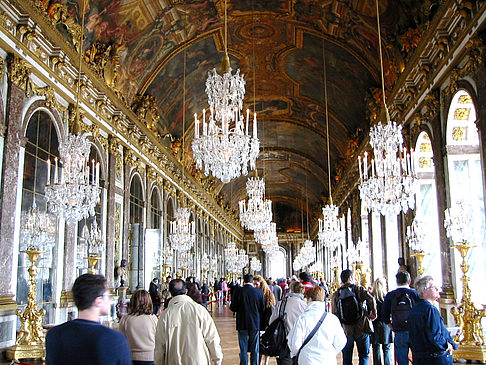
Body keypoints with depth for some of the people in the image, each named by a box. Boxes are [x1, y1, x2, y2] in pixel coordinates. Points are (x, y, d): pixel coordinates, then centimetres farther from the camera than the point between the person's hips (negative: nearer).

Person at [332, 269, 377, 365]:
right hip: (361, 328, -2)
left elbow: (334, 313, 4)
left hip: (345, 330, 2)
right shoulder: (358, 289, -3)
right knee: (364, 355, 11)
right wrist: (373, 314, -5)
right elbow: (371, 299, -18)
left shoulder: (336, 294, 4)